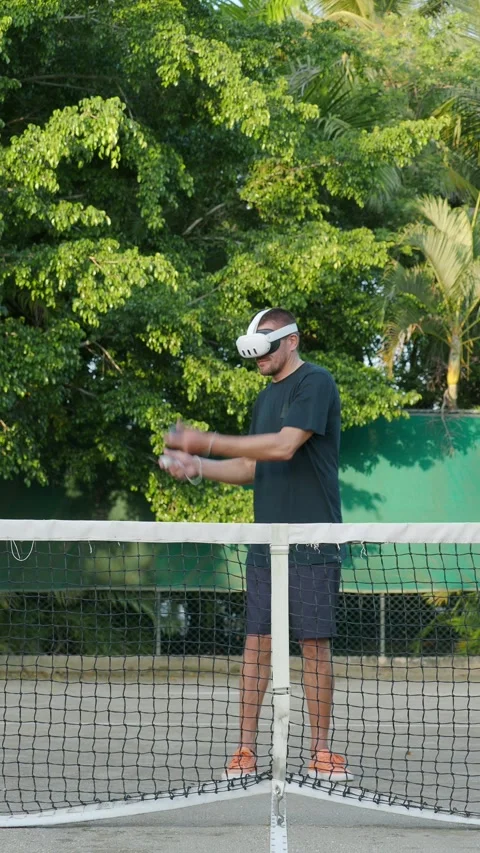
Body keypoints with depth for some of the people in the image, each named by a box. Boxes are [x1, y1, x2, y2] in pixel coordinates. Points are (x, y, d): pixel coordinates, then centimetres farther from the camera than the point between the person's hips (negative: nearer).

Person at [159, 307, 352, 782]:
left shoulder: (315, 383, -8)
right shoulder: (265, 398, 18)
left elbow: (284, 446, -20)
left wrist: (207, 443, -19)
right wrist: (197, 466, 3)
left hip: (312, 542, -7)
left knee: (315, 644, -3)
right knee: (256, 641, 2)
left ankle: (320, 752, 4)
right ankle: (245, 752, 4)